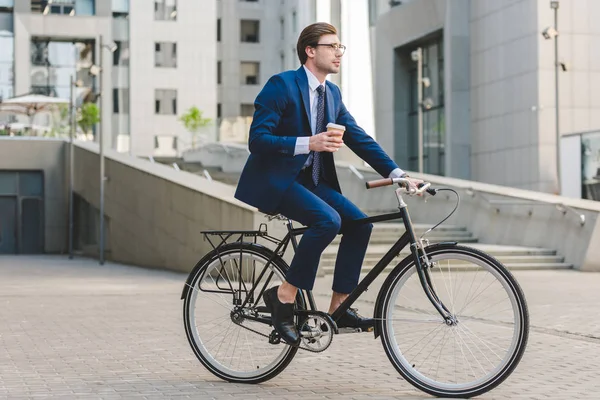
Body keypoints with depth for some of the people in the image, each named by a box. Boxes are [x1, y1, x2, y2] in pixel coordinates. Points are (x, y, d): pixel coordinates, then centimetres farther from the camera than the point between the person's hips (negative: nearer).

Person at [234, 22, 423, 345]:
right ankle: (284, 295, -15)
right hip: (274, 179, -8)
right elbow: (257, 140, -19)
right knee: (328, 220, -29)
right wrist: (308, 143, -30)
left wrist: (397, 173, -4)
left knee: (359, 223, -8)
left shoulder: (332, 93, 10)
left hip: (310, 179, 8)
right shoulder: (281, 85, -13)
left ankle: (339, 308, 2)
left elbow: (359, 138, 7)